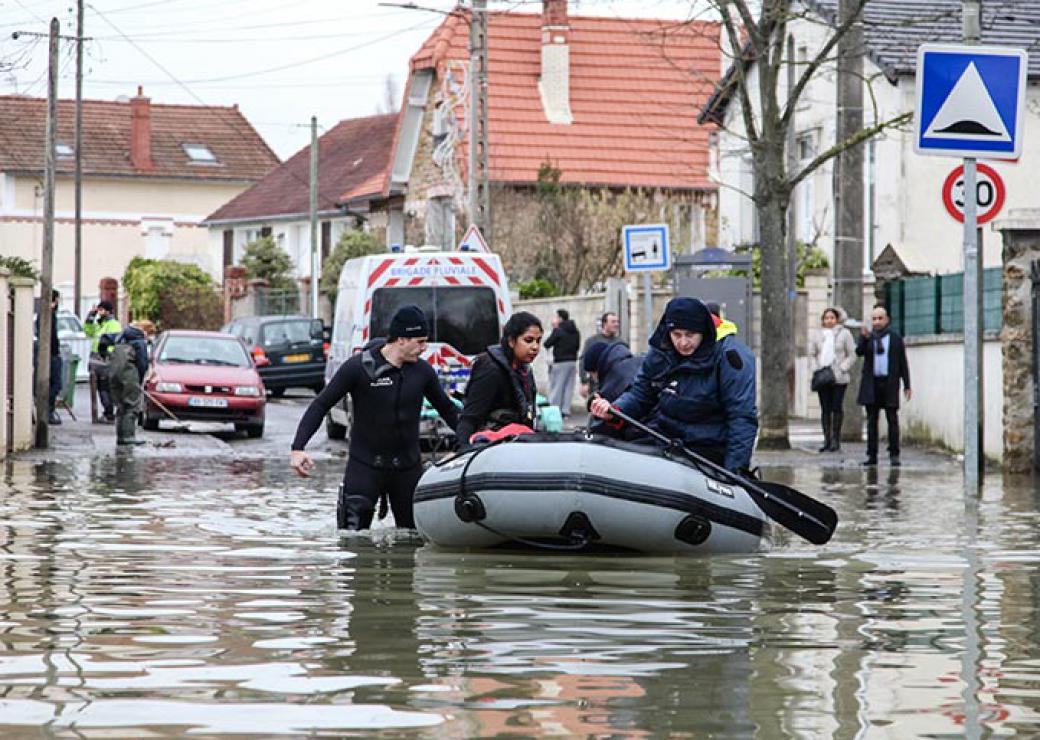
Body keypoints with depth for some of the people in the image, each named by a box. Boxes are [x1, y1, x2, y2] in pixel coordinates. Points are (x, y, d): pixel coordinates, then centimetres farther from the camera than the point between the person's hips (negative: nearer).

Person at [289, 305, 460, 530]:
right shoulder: (359, 367, -10)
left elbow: (446, 409, 18)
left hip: (407, 467, 4)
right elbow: (320, 405, -7)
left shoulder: (422, 371, 2)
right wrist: (298, 448, -17)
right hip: (365, 466, -4)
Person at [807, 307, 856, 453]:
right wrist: (815, 369, -2)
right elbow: (811, 354, 14)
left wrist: (842, 369, -10)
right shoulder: (817, 335, 12)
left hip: (839, 378, -3)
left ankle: (836, 440, 0)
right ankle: (827, 440, 5)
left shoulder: (844, 334, 4)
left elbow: (852, 355, 2)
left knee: (836, 408, -5)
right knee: (825, 409, 1)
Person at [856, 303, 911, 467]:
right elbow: (859, 352, -10)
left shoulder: (895, 337, 4)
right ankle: (872, 455, 9)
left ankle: (894, 455, 1)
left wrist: (907, 385, 1)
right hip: (872, 384, 2)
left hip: (890, 384, -2)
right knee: (872, 420, 5)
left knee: (892, 419, -2)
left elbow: (903, 362, 5)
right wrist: (864, 338, -29)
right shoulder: (868, 337, 7)